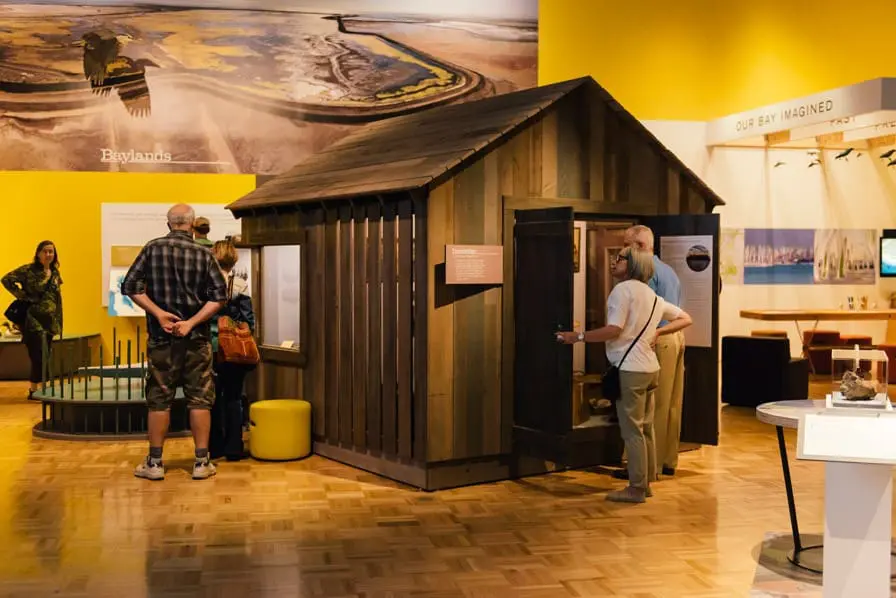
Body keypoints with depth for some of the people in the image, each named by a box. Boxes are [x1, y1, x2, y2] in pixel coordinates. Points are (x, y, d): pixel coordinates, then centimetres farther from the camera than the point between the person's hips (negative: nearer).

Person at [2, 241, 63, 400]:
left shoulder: (55, 274, 11)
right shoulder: (29, 270, -7)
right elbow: (7, 279, -14)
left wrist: (59, 324, 14)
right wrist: (22, 296, -14)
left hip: (49, 321, 6)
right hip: (32, 319, -6)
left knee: (45, 357, 9)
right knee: (40, 356, -10)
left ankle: (35, 389, 19)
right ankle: (34, 390, -1)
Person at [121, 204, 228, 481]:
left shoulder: (153, 248, 0)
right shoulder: (204, 254, -1)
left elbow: (130, 287, -6)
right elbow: (219, 296, -9)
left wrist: (158, 313, -8)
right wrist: (191, 322, -10)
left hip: (161, 337, 0)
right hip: (196, 338, 0)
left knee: (159, 398, 7)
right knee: (200, 398, 6)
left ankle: (154, 463, 13)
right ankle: (202, 462, 9)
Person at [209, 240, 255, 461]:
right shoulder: (240, 284, -5)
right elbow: (248, 318, -4)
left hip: (211, 347, 1)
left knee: (214, 397, 10)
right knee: (233, 397, 6)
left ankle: (215, 447, 14)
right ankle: (233, 448, 6)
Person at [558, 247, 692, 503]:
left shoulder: (623, 289, -10)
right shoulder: (653, 296, 16)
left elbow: (614, 330, -20)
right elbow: (685, 319, 21)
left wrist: (578, 337, -14)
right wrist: (657, 332, 15)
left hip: (630, 369, -9)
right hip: (649, 368, 9)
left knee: (632, 431, -3)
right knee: (645, 429, 14)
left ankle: (636, 488, 3)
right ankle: (646, 482, 22)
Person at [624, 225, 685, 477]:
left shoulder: (648, 271, -11)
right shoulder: (669, 270, 19)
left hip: (659, 340, -10)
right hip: (677, 337, 10)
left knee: (654, 406, -6)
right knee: (672, 404, 11)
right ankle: (668, 460, 17)